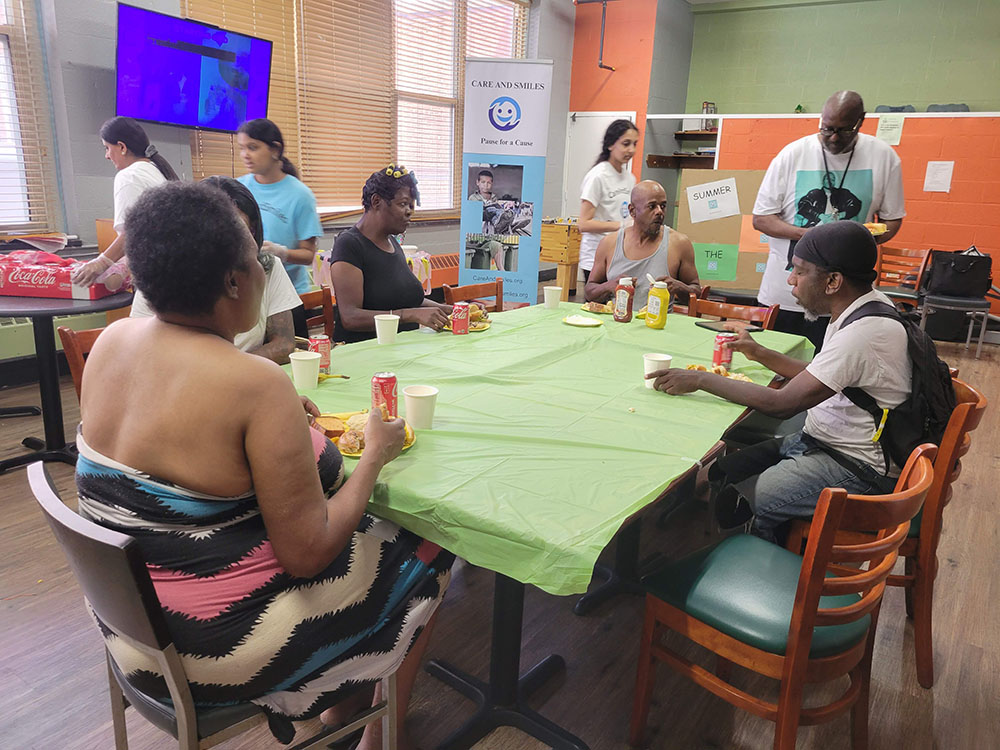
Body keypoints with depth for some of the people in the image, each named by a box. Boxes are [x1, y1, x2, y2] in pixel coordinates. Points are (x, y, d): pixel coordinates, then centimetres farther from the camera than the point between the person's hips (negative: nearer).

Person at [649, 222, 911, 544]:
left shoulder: (866, 331, -26)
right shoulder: (859, 309, 5)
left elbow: (782, 403, -26)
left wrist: (701, 380, -19)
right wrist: (761, 354, 13)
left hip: (855, 469, -10)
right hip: (820, 441, 10)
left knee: (731, 503, -19)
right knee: (718, 473, 3)